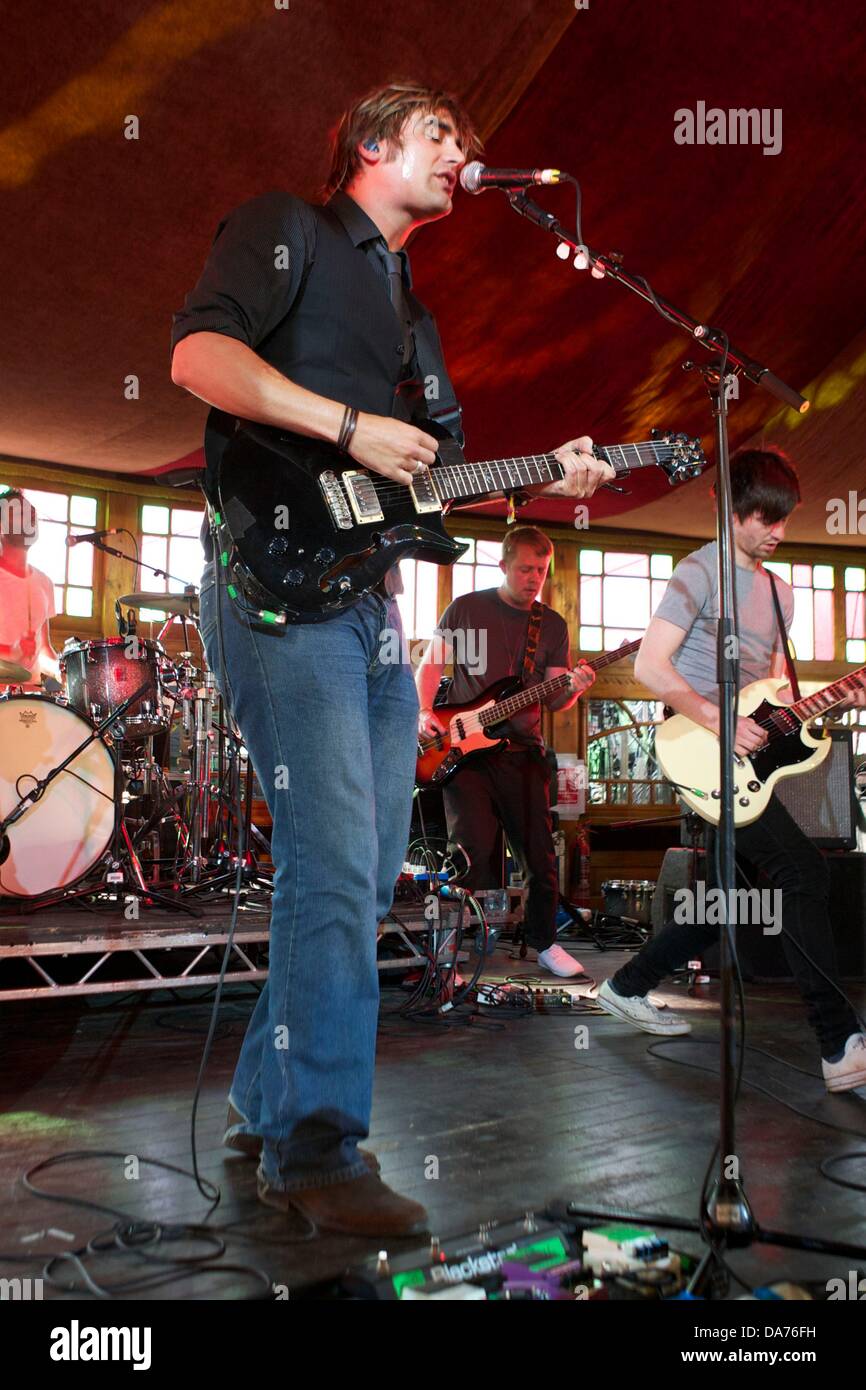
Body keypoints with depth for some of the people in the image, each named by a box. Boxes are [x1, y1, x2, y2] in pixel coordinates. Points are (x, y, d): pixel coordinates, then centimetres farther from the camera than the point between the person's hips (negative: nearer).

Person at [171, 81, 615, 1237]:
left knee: (370, 874, 7)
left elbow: (433, 474, 25)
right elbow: (199, 353, -12)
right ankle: (314, 1151, -7)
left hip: (373, 602, 9)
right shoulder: (285, 230, 5)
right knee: (335, 866, -16)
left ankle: (268, 1100, 21)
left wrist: (545, 481, 11)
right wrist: (351, 426, -15)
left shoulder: (413, 310, 29)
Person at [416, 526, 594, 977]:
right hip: (462, 749, -2)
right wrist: (424, 711, -9)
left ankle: (545, 943, 22)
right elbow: (431, 663, 7)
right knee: (474, 850, -11)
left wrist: (572, 689, -18)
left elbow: (553, 700, 5)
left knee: (539, 854, 4)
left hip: (521, 750, 3)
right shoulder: (465, 608, 4)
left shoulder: (553, 625, 10)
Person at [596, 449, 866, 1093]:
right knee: (805, 872, -16)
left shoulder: (779, 591, 19)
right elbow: (650, 664, -15)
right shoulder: (703, 570, -7)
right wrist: (720, 721, -20)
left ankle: (628, 988, 28)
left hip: (744, 752, 9)